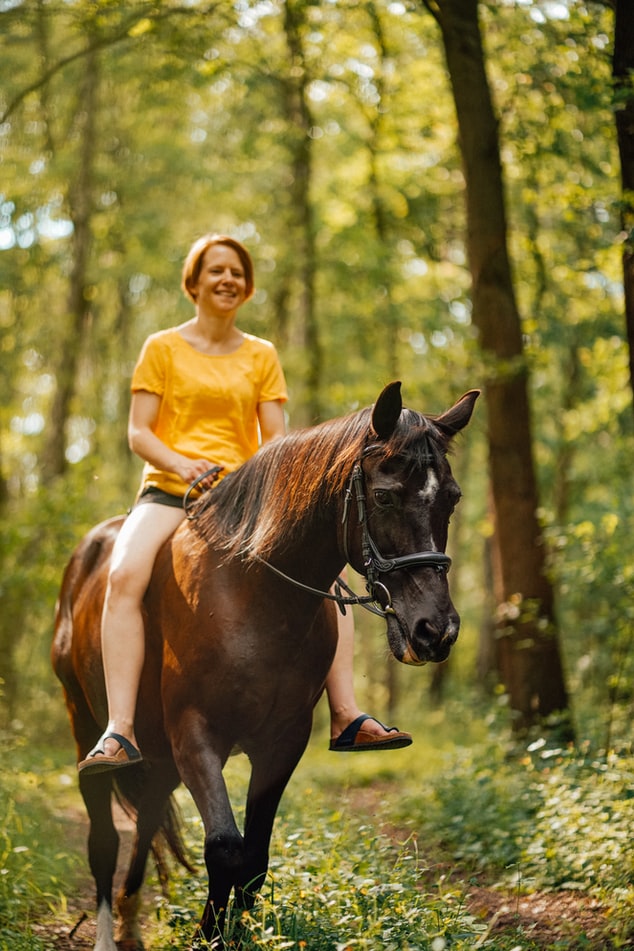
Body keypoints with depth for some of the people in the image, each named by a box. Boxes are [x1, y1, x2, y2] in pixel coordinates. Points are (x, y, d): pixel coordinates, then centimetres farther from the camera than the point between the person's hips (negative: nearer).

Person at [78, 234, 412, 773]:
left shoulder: (262, 356, 15)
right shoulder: (163, 348, 8)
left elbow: (276, 438, 7)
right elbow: (138, 433, 1)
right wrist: (180, 463, -19)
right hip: (170, 491, -3)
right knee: (125, 573, -33)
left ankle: (346, 717, -11)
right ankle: (120, 731, -36)